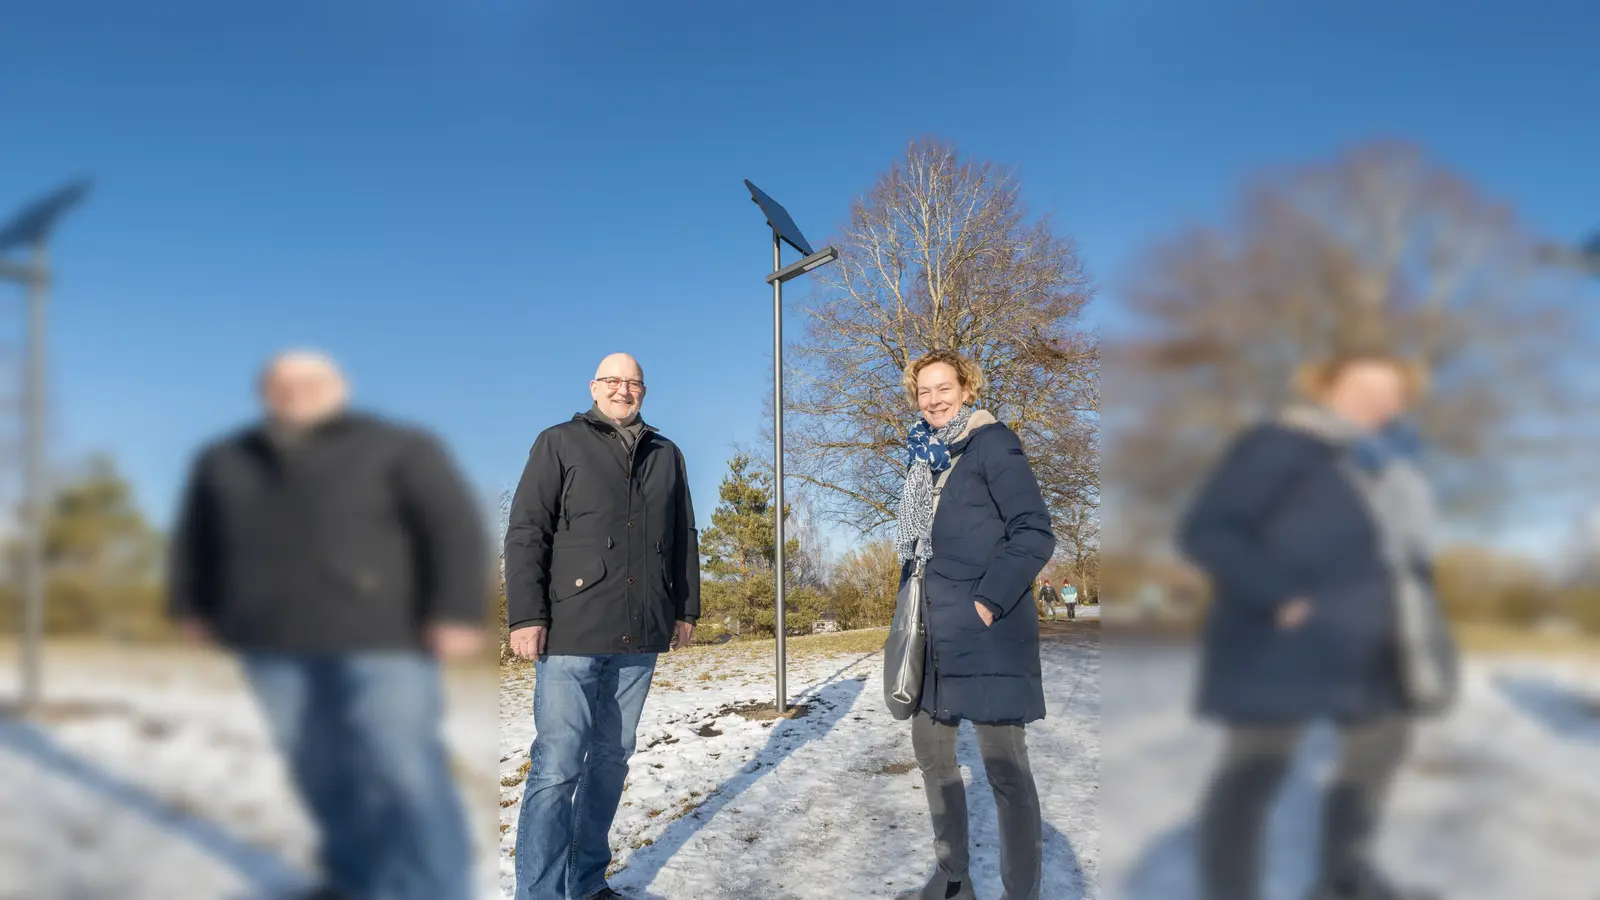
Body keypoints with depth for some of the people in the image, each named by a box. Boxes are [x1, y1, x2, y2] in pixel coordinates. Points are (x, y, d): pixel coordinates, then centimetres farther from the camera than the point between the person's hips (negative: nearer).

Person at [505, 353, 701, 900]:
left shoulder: (666, 456, 15)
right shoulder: (560, 444, 3)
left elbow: (684, 539, 20)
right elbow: (526, 533, -3)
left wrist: (686, 608, 15)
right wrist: (526, 615, -11)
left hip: (641, 637, 5)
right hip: (573, 631, -4)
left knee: (612, 757, 10)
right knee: (558, 765, -8)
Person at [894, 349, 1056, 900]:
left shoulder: (991, 443, -7)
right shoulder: (923, 457, 15)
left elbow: (1035, 534, -13)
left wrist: (988, 602, -18)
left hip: (988, 632, -8)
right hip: (935, 633, 9)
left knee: (1004, 765, -5)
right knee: (931, 748, 14)